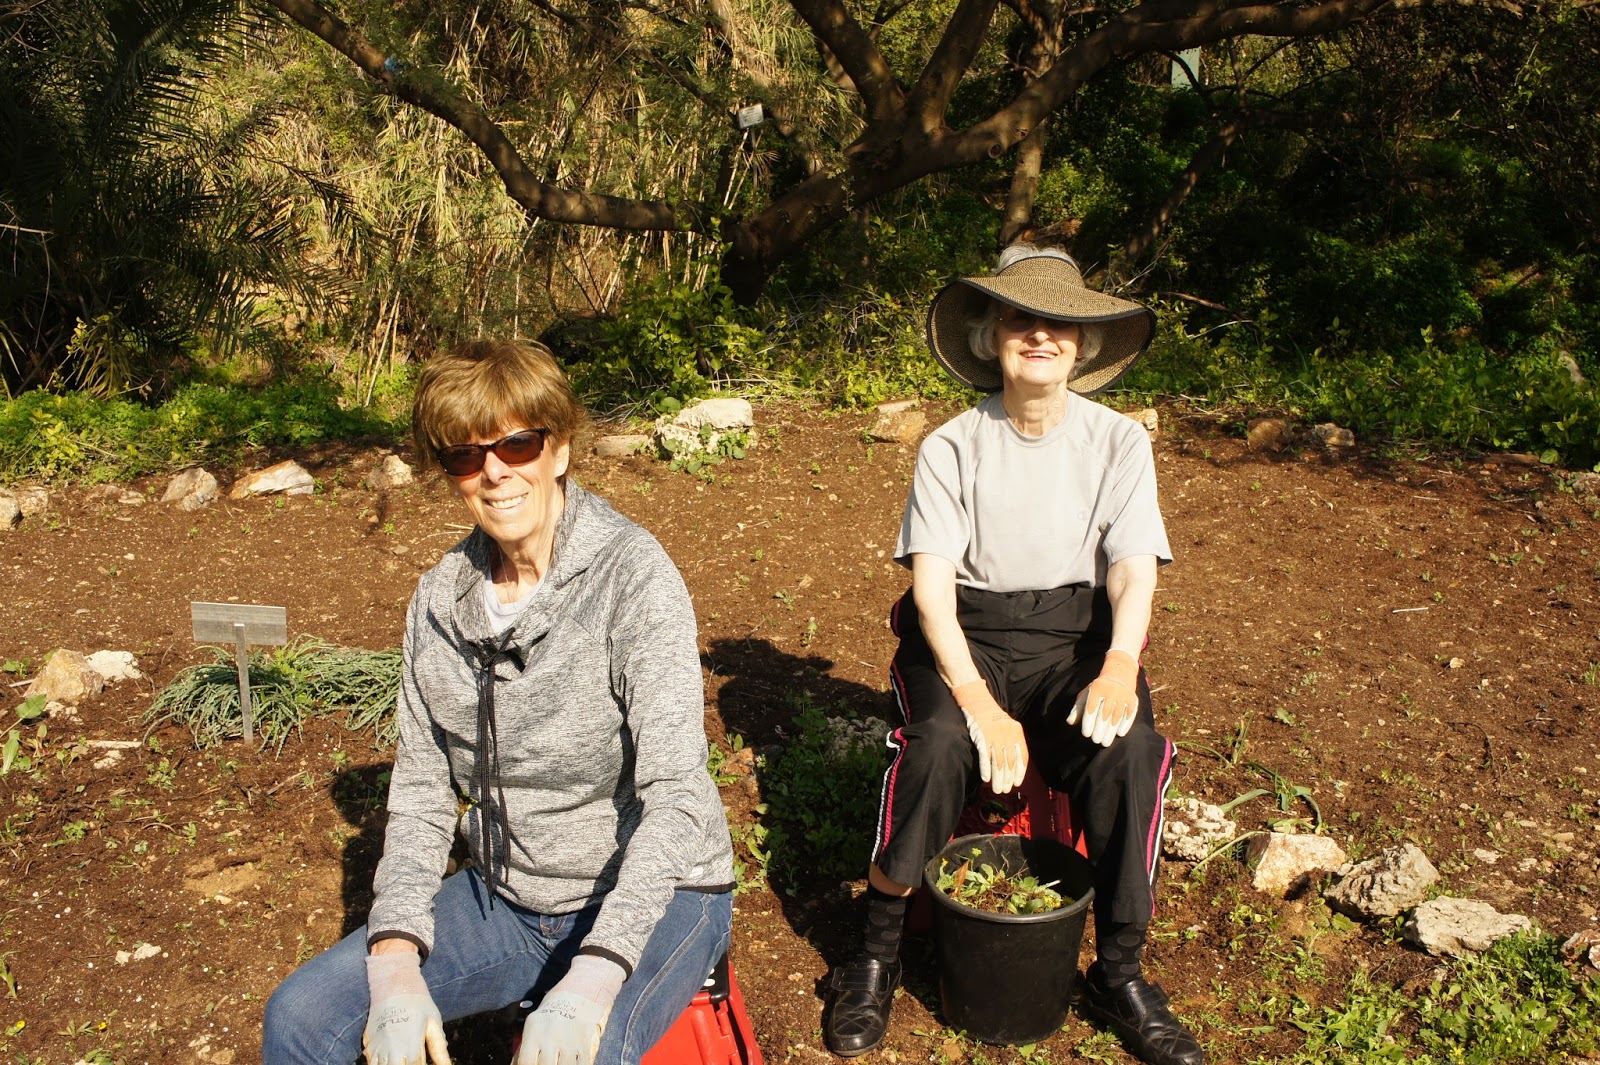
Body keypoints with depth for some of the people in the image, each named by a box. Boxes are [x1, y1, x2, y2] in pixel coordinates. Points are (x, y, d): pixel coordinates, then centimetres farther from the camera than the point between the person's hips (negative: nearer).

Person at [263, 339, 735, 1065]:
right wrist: (396, 960, -14)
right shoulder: (439, 602, 0)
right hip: (507, 897, 6)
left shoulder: (632, 576, -18)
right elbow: (420, 794, 1)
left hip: (651, 895, -5)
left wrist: (591, 982, -35)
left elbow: (675, 795, -25)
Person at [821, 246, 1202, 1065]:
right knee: (937, 740, -32)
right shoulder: (952, 447, -2)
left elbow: (1134, 570, -5)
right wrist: (979, 702, -26)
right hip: (966, 635, -1)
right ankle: (877, 954, -10)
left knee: (1128, 746, -29)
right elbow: (932, 586, -10)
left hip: (1075, 635, 1)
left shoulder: (1119, 442, 3)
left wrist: (1120, 665, -28)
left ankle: (1119, 974, -9)